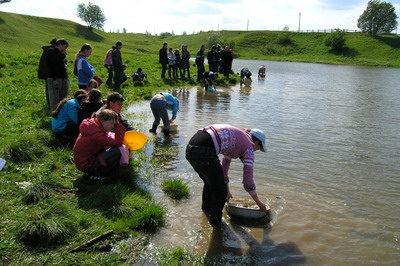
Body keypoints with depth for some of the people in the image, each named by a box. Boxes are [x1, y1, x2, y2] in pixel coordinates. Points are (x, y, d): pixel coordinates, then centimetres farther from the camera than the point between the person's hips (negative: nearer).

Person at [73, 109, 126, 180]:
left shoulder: (92, 125, 0)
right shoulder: (96, 134, -28)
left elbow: (108, 137, 15)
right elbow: (117, 142, -25)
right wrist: (118, 125, -20)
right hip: (86, 165, -10)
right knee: (116, 152, -19)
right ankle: (97, 175, -6)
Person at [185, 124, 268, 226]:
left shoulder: (234, 138, 31)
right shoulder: (248, 147, 8)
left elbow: (224, 165, 41)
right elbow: (248, 180, 6)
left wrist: (227, 190, 51)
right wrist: (259, 202, 21)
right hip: (204, 151, -9)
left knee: (209, 182, 34)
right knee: (220, 191, 13)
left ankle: (206, 208, 58)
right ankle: (215, 222, 32)